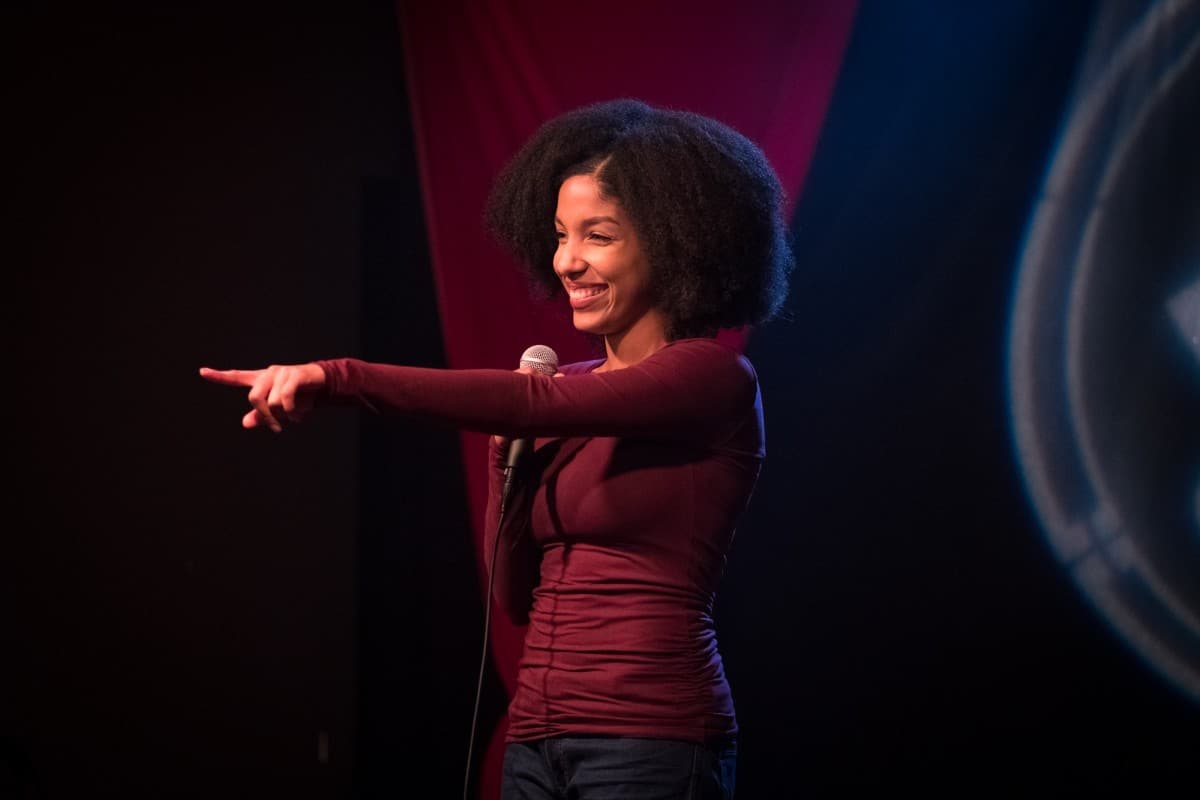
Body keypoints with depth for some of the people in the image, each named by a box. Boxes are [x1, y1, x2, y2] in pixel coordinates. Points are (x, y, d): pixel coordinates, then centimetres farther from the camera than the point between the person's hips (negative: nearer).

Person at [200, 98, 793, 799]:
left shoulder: (717, 378, -8)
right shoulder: (573, 386, 14)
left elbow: (532, 402, -23)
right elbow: (519, 595, 14)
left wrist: (337, 379, -28)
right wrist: (511, 452, 1)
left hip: (649, 741, -7)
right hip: (537, 738, 7)